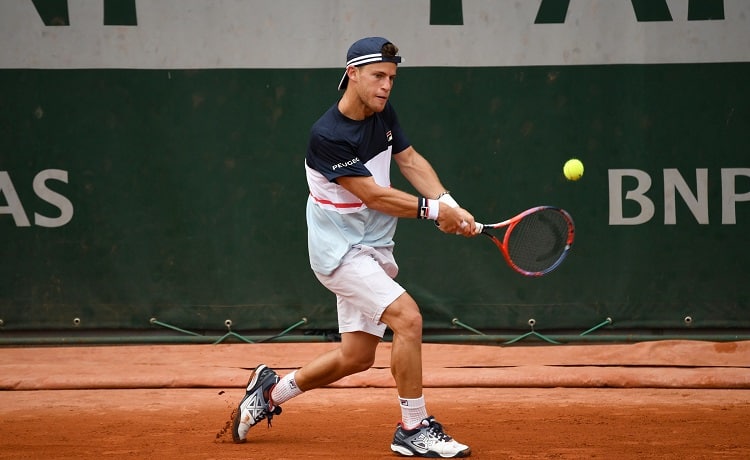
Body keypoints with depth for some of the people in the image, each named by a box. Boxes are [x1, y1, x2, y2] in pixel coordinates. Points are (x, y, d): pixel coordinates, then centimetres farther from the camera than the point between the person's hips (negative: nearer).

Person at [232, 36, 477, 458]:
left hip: (374, 249, 9)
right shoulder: (328, 136, -23)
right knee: (408, 317, -24)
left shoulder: (383, 114, 2)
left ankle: (272, 391, 33)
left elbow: (411, 160, 6)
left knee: (357, 356, 13)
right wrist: (432, 210, -21)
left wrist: (448, 203, -10)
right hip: (341, 249, -9)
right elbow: (374, 196, -22)